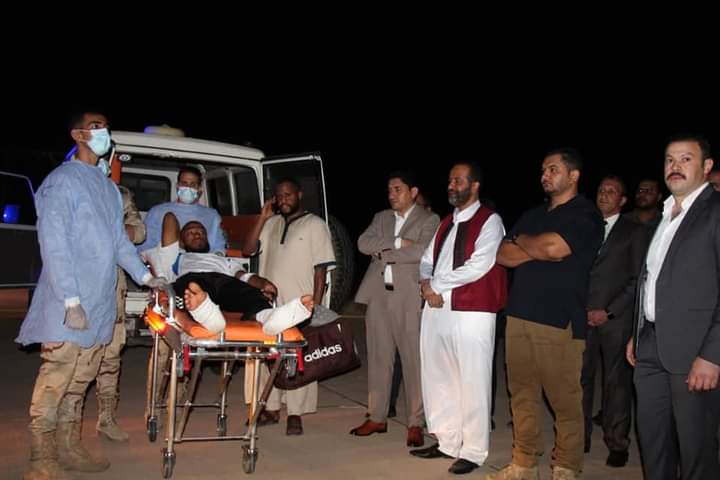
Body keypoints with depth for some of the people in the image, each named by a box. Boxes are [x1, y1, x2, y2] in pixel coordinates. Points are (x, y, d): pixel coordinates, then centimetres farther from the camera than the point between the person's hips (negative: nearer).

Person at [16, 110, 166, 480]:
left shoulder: (107, 185, 17)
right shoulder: (62, 180, -7)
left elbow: (119, 239, 21)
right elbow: (54, 244, -14)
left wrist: (144, 275, 12)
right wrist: (71, 300, -19)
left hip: (99, 304, 7)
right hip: (70, 303, -7)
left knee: (80, 381, 13)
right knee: (55, 380, -3)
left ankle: (69, 449, 23)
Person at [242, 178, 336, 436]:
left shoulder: (315, 225, 0)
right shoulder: (271, 224, 14)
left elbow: (321, 268, -4)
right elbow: (247, 249, 6)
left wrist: (315, 305, -11)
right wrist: (262, 218, -1)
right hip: (268, 302, 5)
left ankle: (295, 414, 8)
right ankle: (271, 408, 24)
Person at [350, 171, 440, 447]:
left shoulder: (429, 220, 2)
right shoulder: (381, 217, 17)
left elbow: (421, 252, -15)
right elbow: (363, 243, 1)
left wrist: (384, 252, -8)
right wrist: (397, 242, -11)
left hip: (409, 299, -5)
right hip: (378, 296, 5)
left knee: (414, 361, -1)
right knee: (378, 359, 10)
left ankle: (415, 424, 10)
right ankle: (377, 418, 21)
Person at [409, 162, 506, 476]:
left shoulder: (489, 221, -5)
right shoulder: (446, 223, 18)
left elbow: (478, 266, -16)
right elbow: (427, 261, 16)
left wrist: (435, 284, -9)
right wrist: (426, 285, -5)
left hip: (471, 312, -7)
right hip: (435, 309, 8)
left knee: (471, 383, 0)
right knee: (438, 379, 13)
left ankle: (473, 452, 12)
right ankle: (447, 442, 26)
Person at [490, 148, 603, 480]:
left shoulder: (585, 215, 0)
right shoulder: (531, 215, 20)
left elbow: (553, 247, -16)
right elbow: (502, 255, 11)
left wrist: (522, 240, 3)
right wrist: (539, 249, -5)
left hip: (560, 321, -6)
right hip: (519, 316, 6)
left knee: (565, 401, 0)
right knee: (522, 395, 9)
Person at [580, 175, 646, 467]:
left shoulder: (634, 232, 6)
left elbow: (638, 279, -1)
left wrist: (608, 311, -8)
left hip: (616, 318, -2)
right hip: (583, 316, 3)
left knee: (617, 381, 2)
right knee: (580, 378, 2)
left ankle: (617, 443, 12)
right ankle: (580, 437, 12)